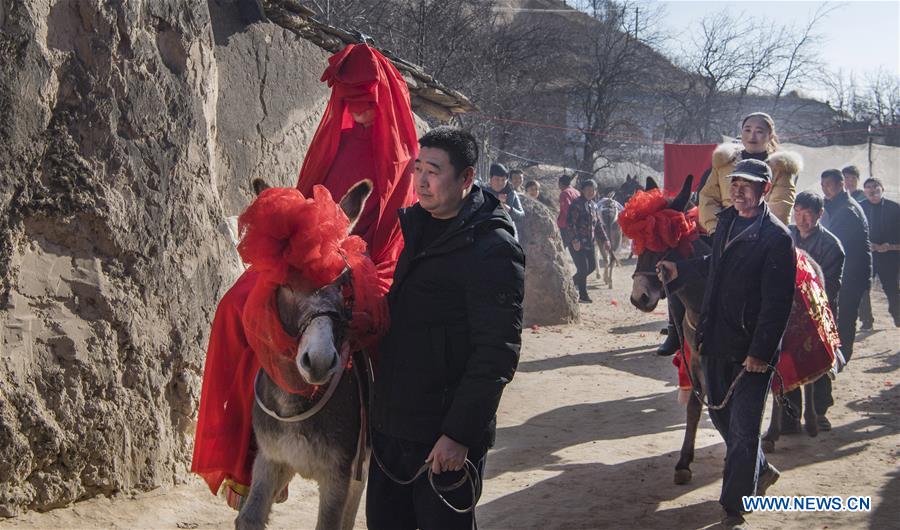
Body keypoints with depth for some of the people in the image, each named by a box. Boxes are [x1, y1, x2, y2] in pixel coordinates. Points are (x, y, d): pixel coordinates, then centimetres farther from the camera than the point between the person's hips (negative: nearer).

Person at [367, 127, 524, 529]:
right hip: (389, 421, 8)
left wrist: (460, 434, -22)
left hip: (444, 436, -8)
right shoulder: (410, 225, 7)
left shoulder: (493, 249, -16)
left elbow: (497, 353, -20)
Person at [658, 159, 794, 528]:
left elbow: (777, 302, -18)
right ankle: (760, 471, 43)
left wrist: (760, 352, -21)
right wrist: (680, 271, 24)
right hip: (715, 343, 8)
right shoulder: (727, 220, 9)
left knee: (742, 429, 0)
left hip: (751, 350, -8)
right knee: (721, 416, 21)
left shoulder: (776, 237, -15)